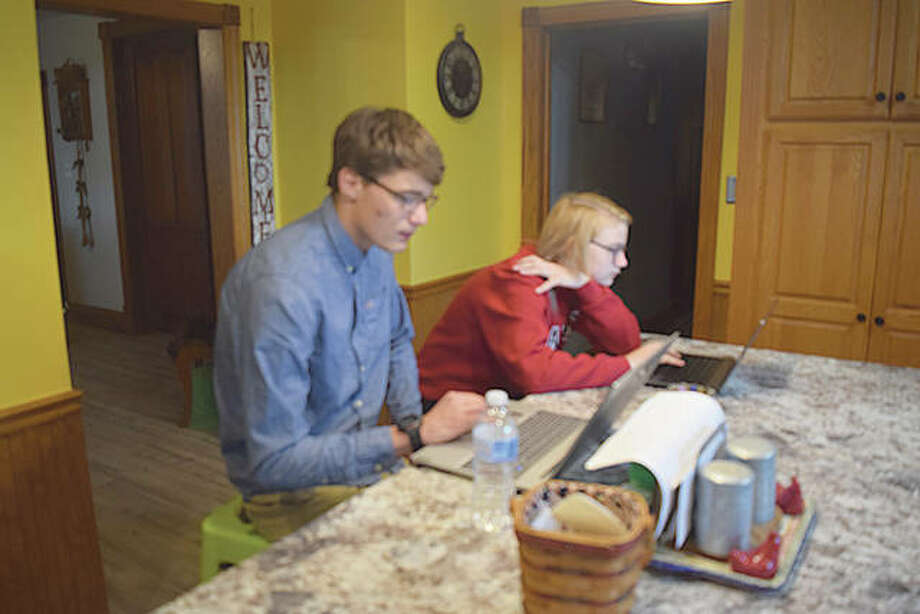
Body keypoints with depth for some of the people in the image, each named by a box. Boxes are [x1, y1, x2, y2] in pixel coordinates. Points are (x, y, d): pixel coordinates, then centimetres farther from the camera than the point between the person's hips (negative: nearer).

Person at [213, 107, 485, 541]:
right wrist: (412, 437, -25)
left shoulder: (375, 252, 0)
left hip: (362, 459, 8)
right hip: (294, 490, -7)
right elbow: (275, 460, -27)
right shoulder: (284, 284, -28)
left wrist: (413, 420, 4)